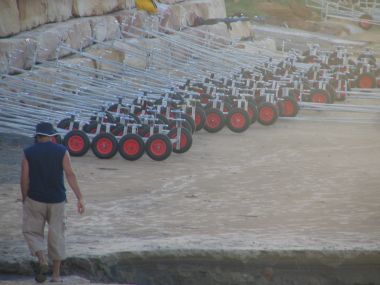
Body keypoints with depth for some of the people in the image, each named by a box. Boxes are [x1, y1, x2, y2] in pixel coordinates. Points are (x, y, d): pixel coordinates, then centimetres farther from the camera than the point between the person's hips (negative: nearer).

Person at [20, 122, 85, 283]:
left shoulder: (28, 153, -4)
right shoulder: (62, 151, -2)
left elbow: (24, 179, -6)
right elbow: (70, 175, -10)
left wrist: (24, 201, 6)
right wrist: (80, 198, -12)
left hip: (35, 200, -1)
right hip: (56, 200, 1)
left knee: (32, 232, 13)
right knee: (56, 236, 11)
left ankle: (42, 261, -12)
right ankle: (56, 274, 12)